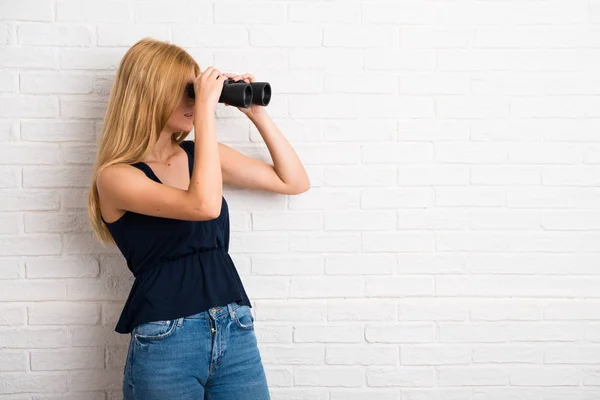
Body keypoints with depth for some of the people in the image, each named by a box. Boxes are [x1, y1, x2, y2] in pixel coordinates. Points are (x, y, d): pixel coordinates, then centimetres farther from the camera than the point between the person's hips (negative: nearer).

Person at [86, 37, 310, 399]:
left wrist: (257, 114, 3)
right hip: (165, 343, -5)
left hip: (236, 331, 5)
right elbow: (204, 205, -25)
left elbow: (294, 182, 12)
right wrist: (206, 109, -20)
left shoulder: (202, 154, 9)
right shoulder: (115, 176, -9)